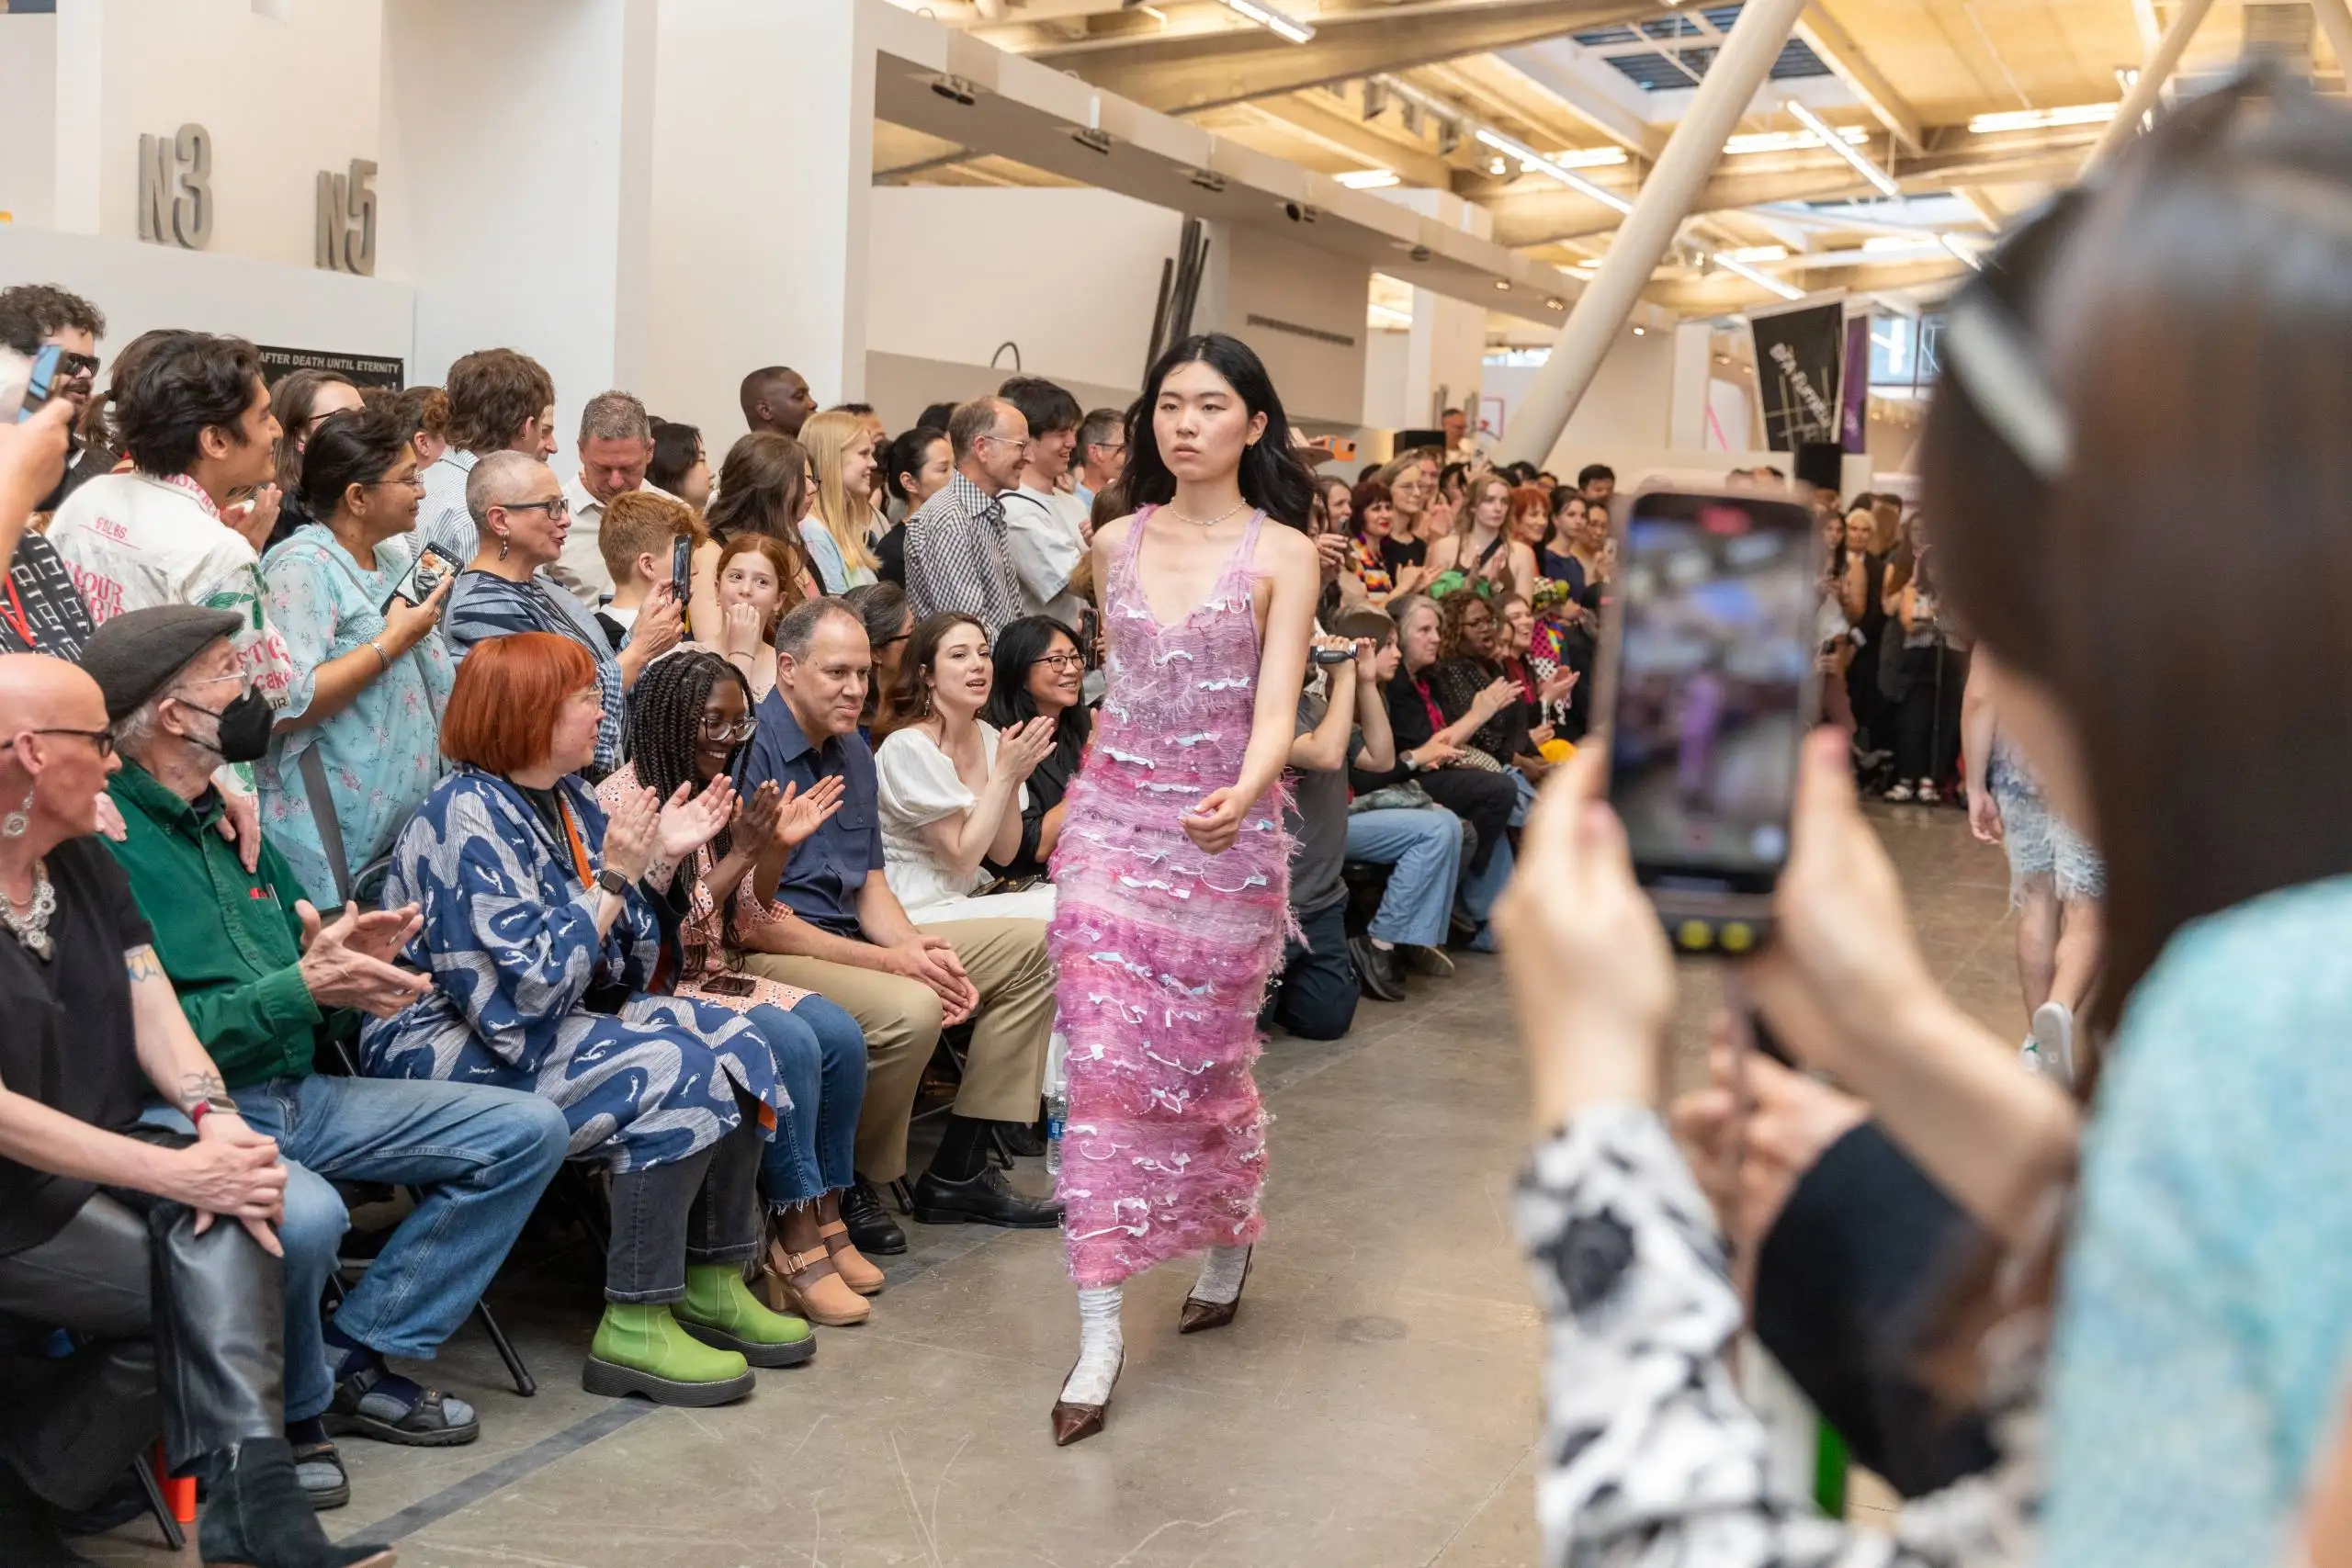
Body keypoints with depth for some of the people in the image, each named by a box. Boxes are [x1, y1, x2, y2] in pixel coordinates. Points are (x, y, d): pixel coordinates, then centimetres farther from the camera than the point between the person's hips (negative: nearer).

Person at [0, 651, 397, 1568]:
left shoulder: (85, 866, 10)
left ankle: (252, 1493, -33)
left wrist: (211, 1115, -18)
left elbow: (154, 1017, 3)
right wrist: (172, 1172, -25)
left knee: (224, 1222, -24)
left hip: (100, 1157, 6)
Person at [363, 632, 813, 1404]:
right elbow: (525, 990, -26)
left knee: (735, 1045, -3)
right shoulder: (464, 819, -18)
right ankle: (635, 1328, -20)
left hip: (554, 1022, 9)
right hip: (456, 1046, -9)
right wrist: (614, 879, -22)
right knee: (678, 1076, -25)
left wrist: (659, 858, -2)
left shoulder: (567, 804, 9)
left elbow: (615, 970, 8)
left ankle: (711, 1282, 2)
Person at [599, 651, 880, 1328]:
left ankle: (825, 1218, -4)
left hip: (714, 978, 8)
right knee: (788, 1043, -26)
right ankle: (796, 1242, -18)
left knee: (841, 1036, -11)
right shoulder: (624, 801, -14)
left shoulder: (713, 792, 10)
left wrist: (778, 847, -3)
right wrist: (741, 851, -22)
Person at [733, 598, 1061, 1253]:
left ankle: (958, 1172, 4)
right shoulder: (750, 753, -15)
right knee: (908, 1008, -37)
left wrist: (916, 947, -7)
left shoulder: (853, 752, 14)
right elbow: (751, 922, -18)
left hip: (852, 940, 10)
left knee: (1031, 947, 4)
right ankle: (846, 1191, -9)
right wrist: (888, 960, -19)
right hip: (768, 957, -9)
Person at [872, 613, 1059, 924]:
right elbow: (961, 858, -17)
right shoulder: (908, 746, -17)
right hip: (919, 908, -7)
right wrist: (1003, 773, -18)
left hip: (971, 895, 7)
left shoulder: (987, 736, 4)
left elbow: (1003, 854, 5)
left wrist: (1014, 781, -11)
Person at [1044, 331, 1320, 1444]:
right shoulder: (1115, 545, 7)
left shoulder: (1282, 554, -4)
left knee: (1206, 1059, 9)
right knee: (1104, 1061, -7)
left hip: (1227, 835, -2)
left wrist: (1242, 793, -32)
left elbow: (1276, 706, -14)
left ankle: (1229, 1241, 40)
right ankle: (1099, 1332, -4)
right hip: (1111, 821, 2)